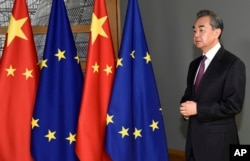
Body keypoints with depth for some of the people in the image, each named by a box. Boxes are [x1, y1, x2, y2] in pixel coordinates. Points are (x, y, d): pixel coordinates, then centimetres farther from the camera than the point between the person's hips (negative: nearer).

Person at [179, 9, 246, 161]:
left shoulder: (233, 64, -12)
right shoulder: (194, 64, 13)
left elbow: (233, 105, -18)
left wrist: (198, 109, -17)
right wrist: (185, 107, -2)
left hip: (218, 141, -7)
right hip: (194, 137, 7)